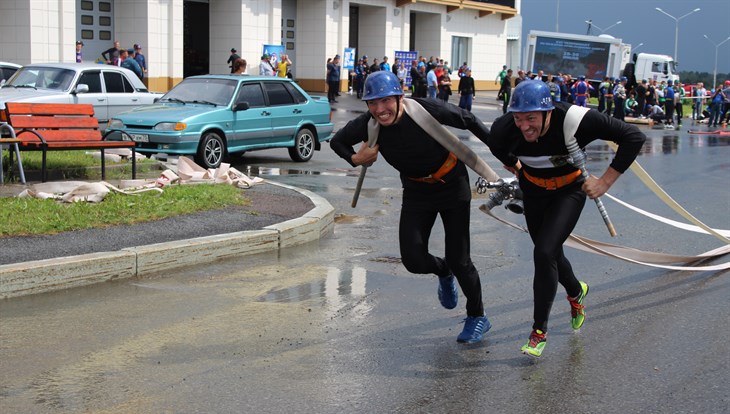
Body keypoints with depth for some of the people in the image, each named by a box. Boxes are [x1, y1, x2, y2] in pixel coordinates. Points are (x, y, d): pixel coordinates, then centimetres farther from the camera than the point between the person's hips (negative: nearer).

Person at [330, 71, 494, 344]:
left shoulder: (428, 111, -28)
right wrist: (355, 159, -19)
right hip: (416, 191, 4)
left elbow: (468, 121, -11)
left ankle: (477, 317, 23)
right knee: (413, 260, -8)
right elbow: (337, 141, 1)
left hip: (452, 185, -3)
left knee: (458, 260, -4)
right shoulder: (367, 124, -18)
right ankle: (443, 272, 30)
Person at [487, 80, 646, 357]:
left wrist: (606, 181, -25)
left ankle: (539, 331, -3)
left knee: (544, 253, -18)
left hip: (570, 191, -4)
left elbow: (634, 137, -25)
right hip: (533, 191, 4)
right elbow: (496, 147, 1)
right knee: (550, 254, 16)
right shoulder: (504, 129, -27)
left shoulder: (575, 121, -35)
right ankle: (576, 292, 51)